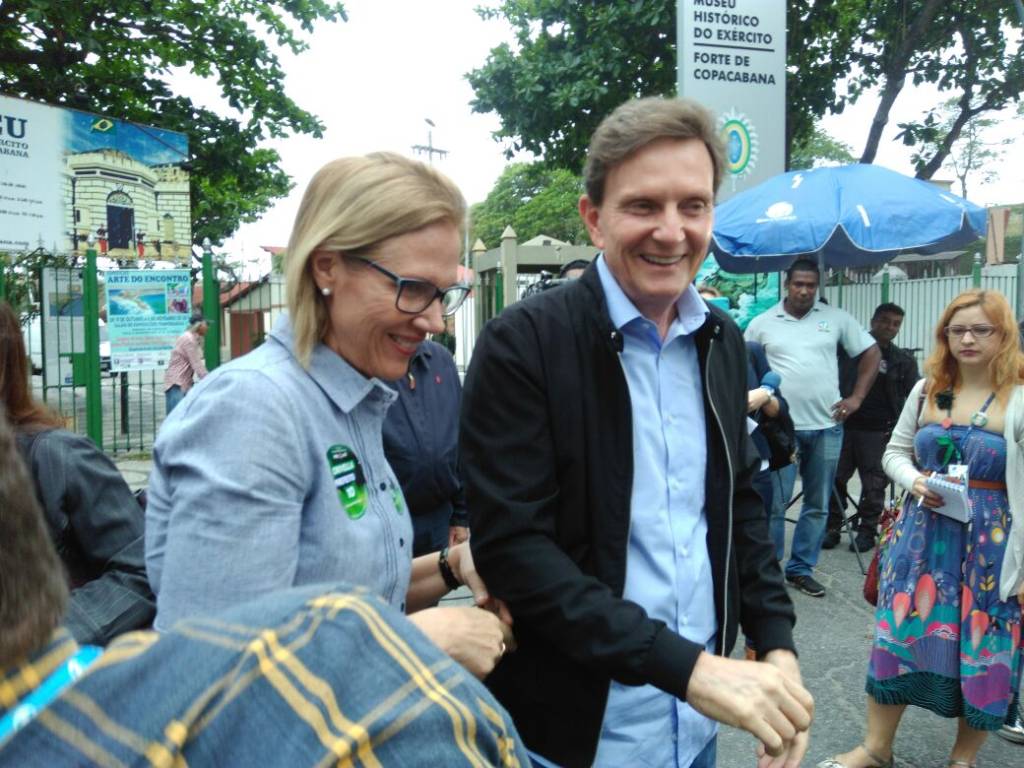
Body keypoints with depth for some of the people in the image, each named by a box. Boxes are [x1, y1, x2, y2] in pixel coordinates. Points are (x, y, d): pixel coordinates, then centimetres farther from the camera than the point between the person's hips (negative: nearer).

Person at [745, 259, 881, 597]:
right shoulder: (762, 324, 3)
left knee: (817, 505, 10)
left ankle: (801, 569, 23)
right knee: (774, 504, -1)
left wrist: (856, 398, 3)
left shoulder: (836, 318, 5)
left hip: (826, 426, 3)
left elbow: (871, 353, 11)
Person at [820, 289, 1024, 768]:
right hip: (922, 532, 4)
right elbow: (895, 452, 14)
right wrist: (914, 481, -8)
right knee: (897, 633, 7)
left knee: (982, 649, 8)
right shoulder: (926, 390, 4)